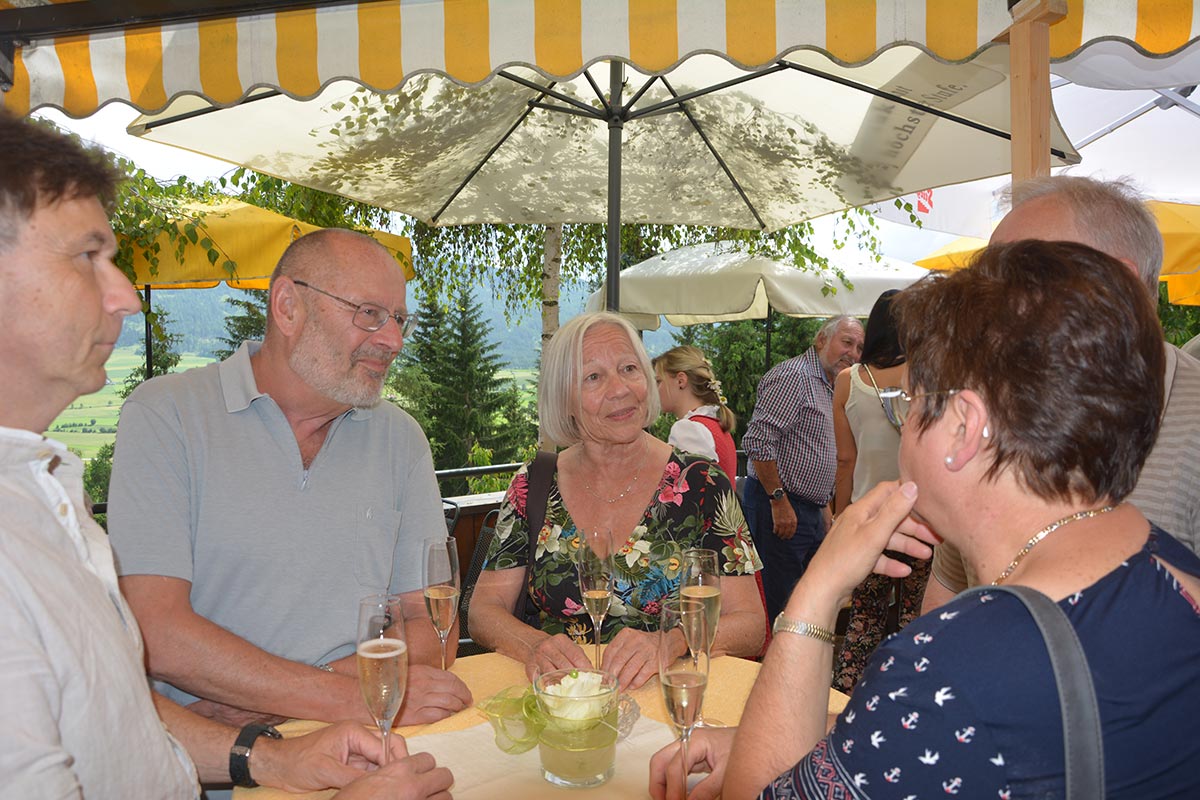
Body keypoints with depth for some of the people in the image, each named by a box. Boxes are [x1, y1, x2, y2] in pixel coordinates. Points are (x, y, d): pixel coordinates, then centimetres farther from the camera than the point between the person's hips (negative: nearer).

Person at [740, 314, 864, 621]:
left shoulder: (827, 388, 20)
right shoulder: (792, 376, -13)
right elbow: (758, 440, -23)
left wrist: (824, 507, 21)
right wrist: (779, 500, -21)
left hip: (811, 512, 10)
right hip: (779, 507, -10)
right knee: (775, 607, -6)